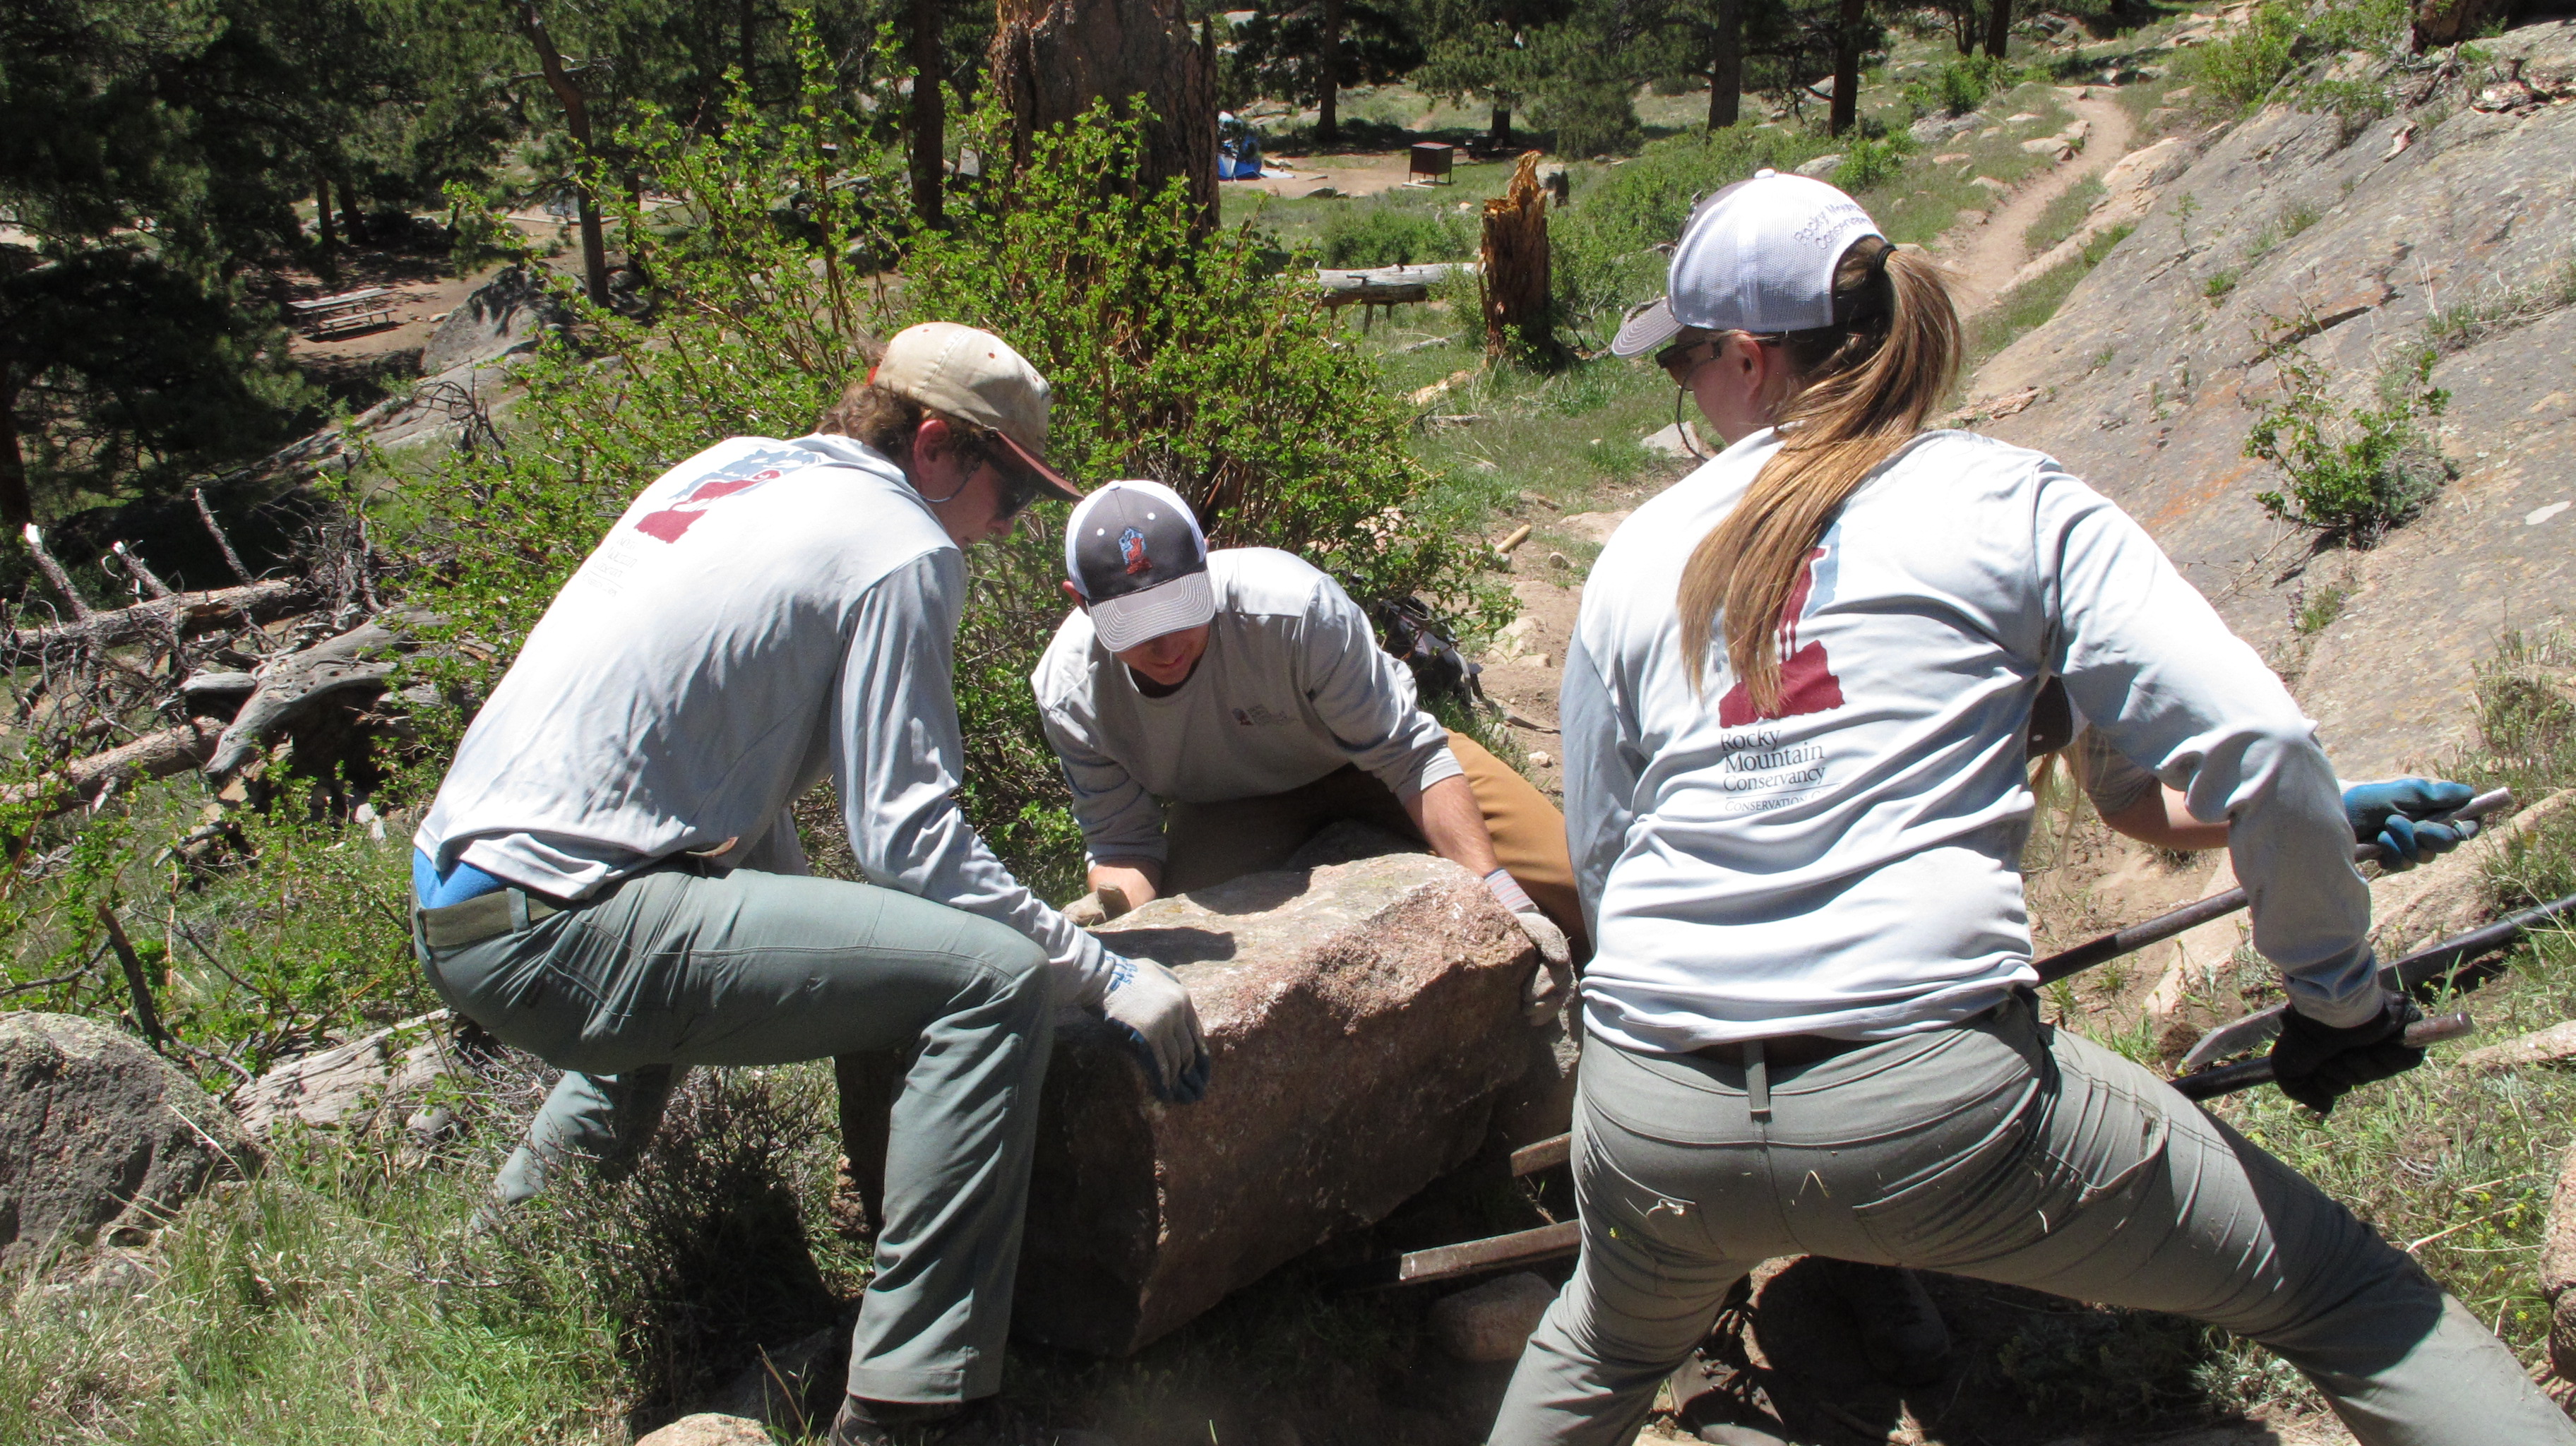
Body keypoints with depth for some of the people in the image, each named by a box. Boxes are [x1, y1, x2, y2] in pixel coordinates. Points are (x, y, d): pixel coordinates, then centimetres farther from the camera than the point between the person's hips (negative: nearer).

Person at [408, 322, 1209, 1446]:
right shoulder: (903, 547, -6)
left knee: (742, 896, 38)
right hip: (551, 933, -9)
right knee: (993, 980, -17)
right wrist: (1103, 973, -8)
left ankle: (565, 1161, 41)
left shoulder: (731, 467, 18)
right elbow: (907, 834, -13)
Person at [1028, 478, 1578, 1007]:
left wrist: (1505, 896, -38)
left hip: (1364, 756, -1)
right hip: (1231, 805, 2)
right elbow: (1124, 842, -13)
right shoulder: (1069, 692, -26)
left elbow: (1410, 756, -30)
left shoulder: (1295, 606, -38)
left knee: (1572, 880, -17)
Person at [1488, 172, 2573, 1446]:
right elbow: (2255, 745, -5)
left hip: (1646, 1119, 4)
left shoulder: (1636, 557, 11)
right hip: (1937, 1098, -3)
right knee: (2343, 1289, 17)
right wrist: (2338, 990, 11)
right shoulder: (2011, 502, 4)